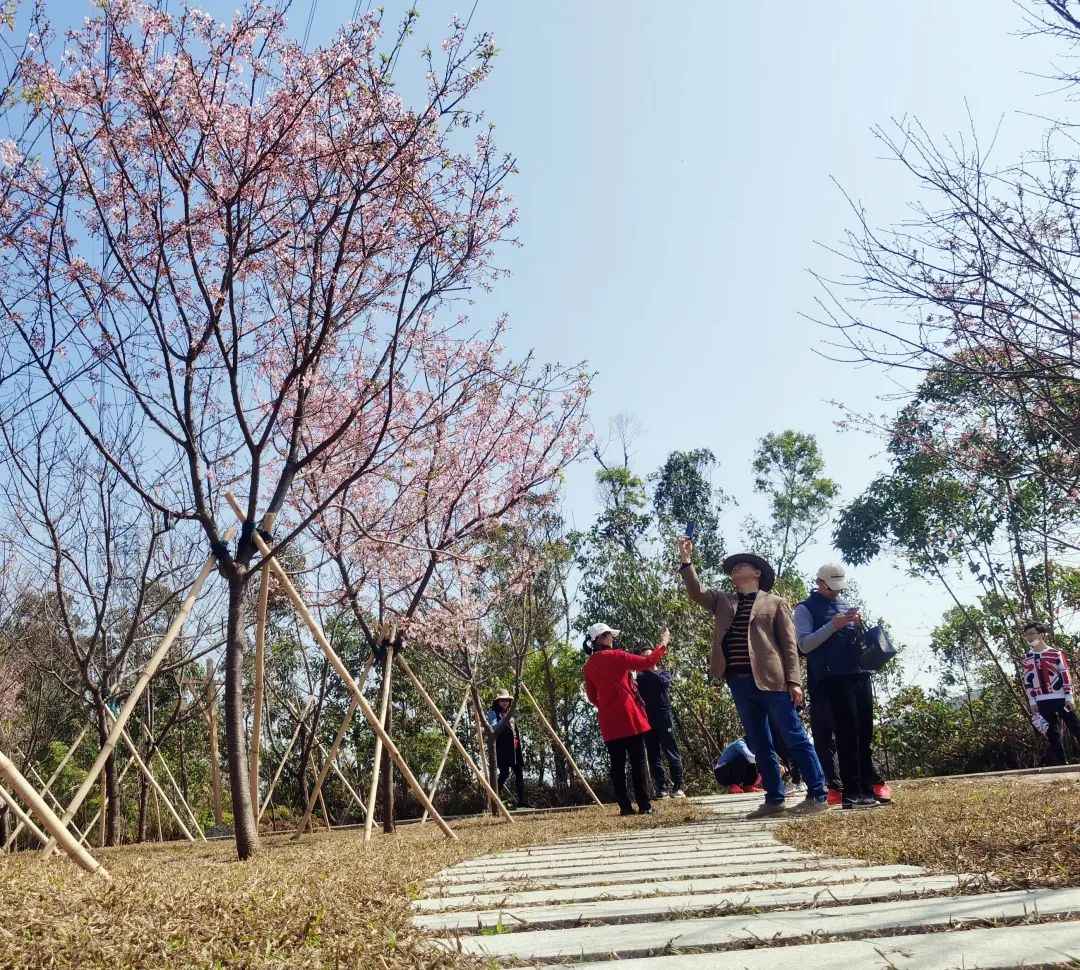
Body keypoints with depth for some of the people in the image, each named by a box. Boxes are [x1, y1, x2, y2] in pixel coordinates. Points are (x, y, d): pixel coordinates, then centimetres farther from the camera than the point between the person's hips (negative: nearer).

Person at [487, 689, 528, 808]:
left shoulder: (511, 713, 21)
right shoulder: (493, 713, 1)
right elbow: (493, 728, -14)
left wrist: (521, 748, 19)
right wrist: (504, 720, -27)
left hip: (514, 747, 7)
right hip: (502, 747, -7)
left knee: (519, 773, 3)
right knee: (504, 773, -13)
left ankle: (522, 802, 5)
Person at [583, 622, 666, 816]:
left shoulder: (589, 665, 9)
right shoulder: (614, 656, -9)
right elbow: (646, 663, -8)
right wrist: (663, 646, 5)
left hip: (608, 722, 6)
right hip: (628, 717, -6)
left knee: (617, 764, 7)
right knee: (638, 762, -2)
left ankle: (625, 807, 7)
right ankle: (644, 805, -3)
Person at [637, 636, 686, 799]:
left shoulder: (664, 673, 9)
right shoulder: (640, 678, 15)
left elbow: (664, 682, -13)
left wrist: (648, 670, -11)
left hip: (663, 716, -3)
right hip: (646, 718, 3)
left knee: (671, 752, -4)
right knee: (653, 755, 1)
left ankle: (678, 787, -2)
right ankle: (661, 787, 5)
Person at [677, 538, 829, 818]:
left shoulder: (776, 603, 6)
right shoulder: (723, 601, 18)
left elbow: (789, 644, 1)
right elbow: (696, 592, 4)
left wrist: (794, 681, -8)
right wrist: (686, 560, -5)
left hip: (770, 679, -5)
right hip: (739, 683, 5)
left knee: (795, 739, -2)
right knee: (759, 745, 10)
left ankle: (818, 795, 5)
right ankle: (774, 799, 19)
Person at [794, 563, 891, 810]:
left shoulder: (847, 604, 20)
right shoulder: (806, 609, 2)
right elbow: (804, 645, -8)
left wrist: (859, 625, 1)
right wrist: (832, 626, -18)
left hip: (860, 674, 6)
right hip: (834, 678, -6)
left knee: (865, 733, 7)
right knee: (848, 733, -8)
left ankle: (868, 785, 15)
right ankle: (852, 792, -5)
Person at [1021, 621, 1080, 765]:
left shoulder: (1055, 653, 1)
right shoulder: (1026, 659, 11)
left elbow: (1065, 675, -1)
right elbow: (1027, 681, 11)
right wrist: (1032, 701, 5)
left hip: (1061, 698, -3)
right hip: (1042, 701, 3)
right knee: (1052, 733, 4)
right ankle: (1062, 763, 8)